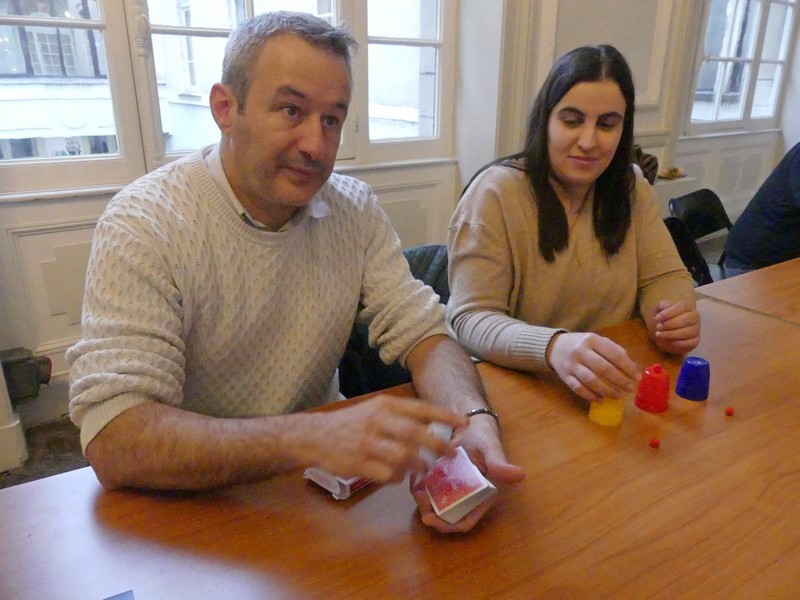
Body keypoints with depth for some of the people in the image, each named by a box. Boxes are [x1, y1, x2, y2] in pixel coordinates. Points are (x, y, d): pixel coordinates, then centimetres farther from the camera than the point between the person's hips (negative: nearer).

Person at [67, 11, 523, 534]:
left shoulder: (356, 209, -3)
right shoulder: (145, 224, -17)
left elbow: (423, 335, -6)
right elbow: (114, 442, -25)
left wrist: (473, 422, -27)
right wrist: (309, 438, -39)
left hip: (321, 489, 4)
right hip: (198, 497, -3)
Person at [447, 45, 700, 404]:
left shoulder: (632, 188, 3)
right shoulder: (495, 193, -14)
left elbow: (665, 276, 4)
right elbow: (470, 320, -20)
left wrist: (673, 316, -20)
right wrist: (553, 347, -39)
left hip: (611, 390, 5)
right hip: (515, 388, -4)